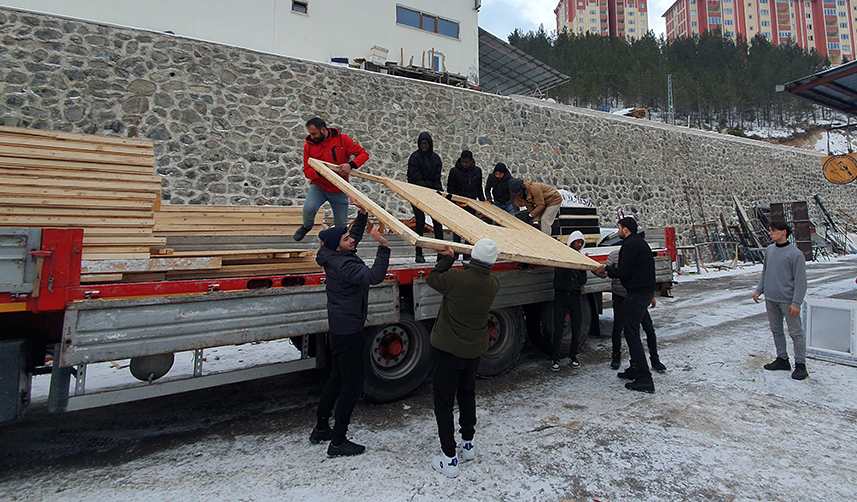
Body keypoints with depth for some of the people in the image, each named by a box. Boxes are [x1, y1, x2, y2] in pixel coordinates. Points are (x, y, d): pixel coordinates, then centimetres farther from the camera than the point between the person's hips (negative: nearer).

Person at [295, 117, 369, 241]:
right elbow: (307, 171, -2)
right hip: (318, 186, 1)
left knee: (341, 226, 5)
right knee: (309, 208, -27)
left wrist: (351, 165, -26)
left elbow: (364, 154, -7)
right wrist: (319, 172, -26)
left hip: (339, 190, -1)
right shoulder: (309, 145, -1)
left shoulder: (342, 139, -8)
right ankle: (307, 226, 8)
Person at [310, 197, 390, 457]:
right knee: (352, 384, 2)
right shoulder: (343, 265, -25)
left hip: (339, 328, 10)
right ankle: (338, 442, 15)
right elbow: (374, 276, -37)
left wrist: (363, 214, 13)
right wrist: (383, 246, -38)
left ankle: (321, 428, 37)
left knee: (337, 378, 23)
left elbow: (355, 235, 22)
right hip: (347, 331, -10)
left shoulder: (336, 256, 4)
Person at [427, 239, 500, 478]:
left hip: (448, 349, -5)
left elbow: (432, 279, -6)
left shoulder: (456, 278, -24)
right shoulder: (493, 285, -9)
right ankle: (468, 444, 39)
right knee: (467, 395, 25)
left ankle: (449, 459, 12)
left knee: (444, 403, 7)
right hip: (474, 349, 5)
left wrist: (447, 258, 2)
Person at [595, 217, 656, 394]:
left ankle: (645, 380, -6)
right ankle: (635, 369, 27)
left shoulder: (630, 245, -14)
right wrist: (609, 272, 16)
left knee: (631, 333, -7)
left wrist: (607, 269, 0)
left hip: (637, 294, -11)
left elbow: (623, 273, -17)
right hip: (646, 292, 11)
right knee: (632, 331, 18)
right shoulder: (639, 242, 18)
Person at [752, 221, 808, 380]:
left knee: (796, 333, 2)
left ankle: (800, 364, 12)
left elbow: (800, 281, -13)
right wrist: (759, 290, 13)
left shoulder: (795, 254, -12)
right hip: (770, 299, 7)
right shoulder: (769, 250, 8)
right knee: (776, 330, 15)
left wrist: (796, 303, -17)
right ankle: (782, 359, 27)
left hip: (787, 301, -6)